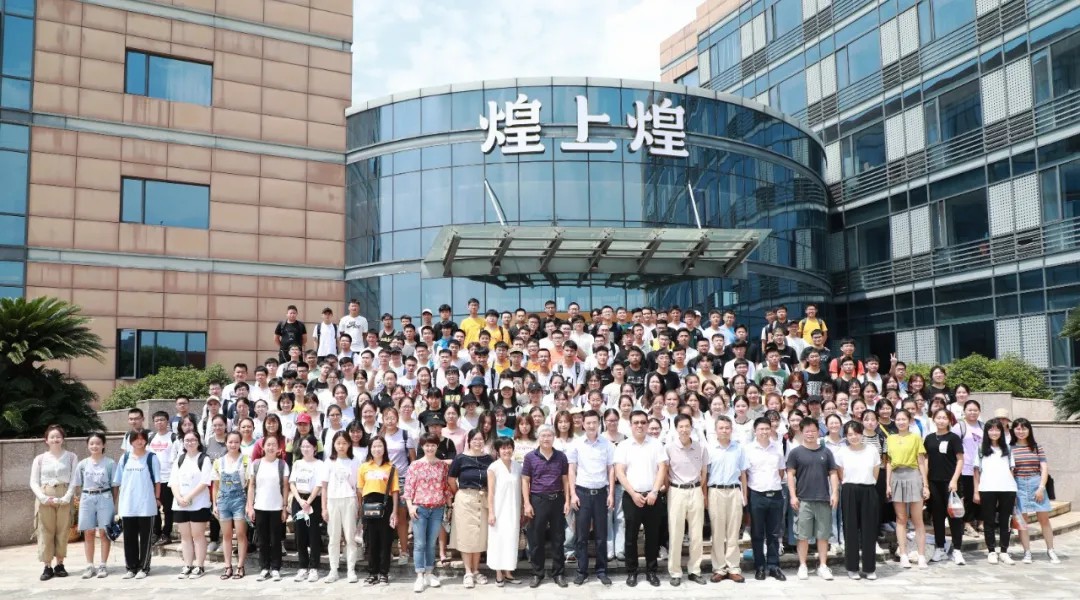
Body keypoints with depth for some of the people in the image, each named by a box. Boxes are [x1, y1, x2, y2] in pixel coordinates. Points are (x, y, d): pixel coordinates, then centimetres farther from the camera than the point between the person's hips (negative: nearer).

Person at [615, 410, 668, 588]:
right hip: (631, 497, -1)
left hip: (652, 496, 1)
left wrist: (654, 492, -11)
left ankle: (651, 571, 18)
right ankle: (631, 572, 14)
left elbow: (662, 469, -1)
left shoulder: (656, 444, 4)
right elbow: (619, 472, -4)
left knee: (652, 535, 7)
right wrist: (633, 494, -12)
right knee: (631, 536, 4)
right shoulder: (623, 446, 1)